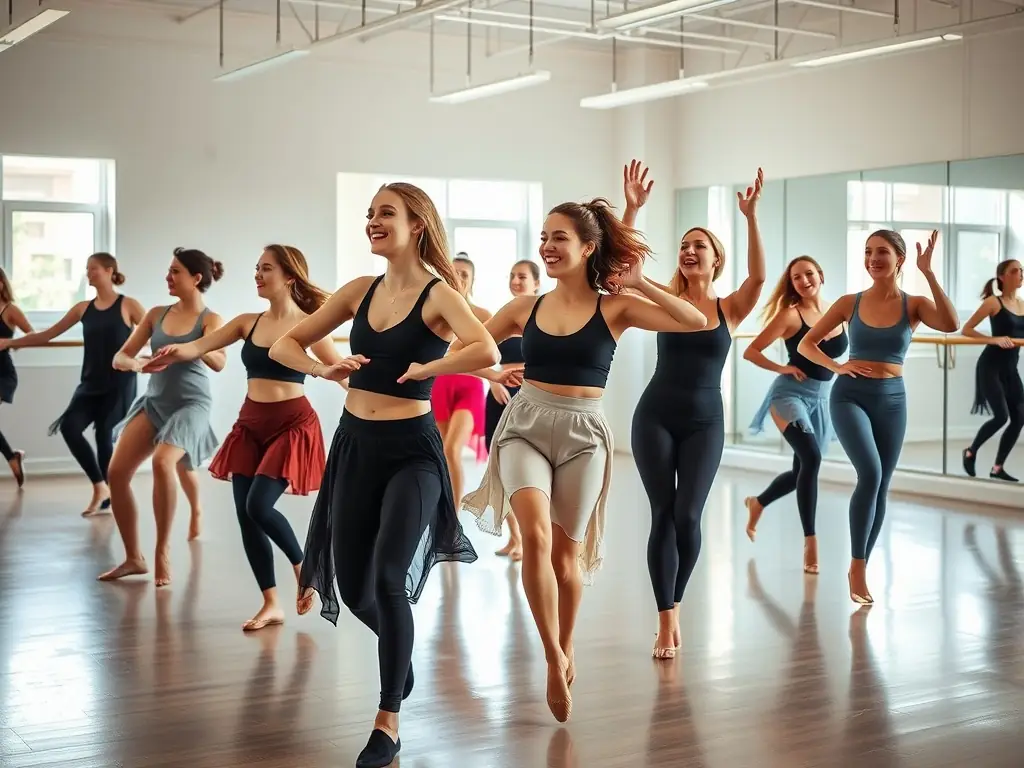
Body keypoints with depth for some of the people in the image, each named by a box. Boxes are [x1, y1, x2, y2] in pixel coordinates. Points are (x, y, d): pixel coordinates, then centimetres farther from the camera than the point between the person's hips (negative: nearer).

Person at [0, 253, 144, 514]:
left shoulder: (127, 305, -3)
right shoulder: (83, 308, 10)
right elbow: (47, 335, 14)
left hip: (119, 383, -5)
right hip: (91, 382, 5)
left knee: (104, 435, -4)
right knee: (69, 426, -12)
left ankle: (104, 492, 13)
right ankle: (100, 487, -2)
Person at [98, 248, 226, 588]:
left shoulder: (210, 320, -6)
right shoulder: (156, 314, 7)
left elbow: (218, 362, -23)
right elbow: (120, 357, 6)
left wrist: (187, 348, -42)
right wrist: (136, 363, -18)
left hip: (190, 404, -5)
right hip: (154, 401, 6)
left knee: (162, 462, -30)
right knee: (117, 471, -6)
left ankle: (163, 552, -14)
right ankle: (133, 558, 10)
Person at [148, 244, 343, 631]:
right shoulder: (248, 322, 6)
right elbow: (200, 346, -3)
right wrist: (177, 351, -25)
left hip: (292, 424, -6)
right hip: (250, 425, 6)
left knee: (259, 506, -16)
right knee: (245, 515, 2)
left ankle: (304, 566, 12)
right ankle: (271, 604, 14)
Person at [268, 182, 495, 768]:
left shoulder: (438, 294, -10)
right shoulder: (361, 291, 6)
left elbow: (487, 352, -31)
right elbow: (285, 345, 11)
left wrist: (423, 369, -20)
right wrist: (326, 370, -7)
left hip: (412, 450, -6)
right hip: (355, 445, 6)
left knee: (388, 578, -15)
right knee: (353, 587, 12)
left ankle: (389, 721, -1)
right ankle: (400, 650, 44)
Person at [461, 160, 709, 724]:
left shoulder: (614, 308, -2)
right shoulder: (525, 308, 4)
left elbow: (697, 322, -10)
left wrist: (639, 283, -11)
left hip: (582, 433, -1)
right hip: (525, 426, 1)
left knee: (566, 552, 8)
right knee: (535, 535, -22)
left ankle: (566, 651, 33)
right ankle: (553, 658, -7)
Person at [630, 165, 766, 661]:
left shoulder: (730, 309, 1)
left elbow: (758, 276, -17)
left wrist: (751, 217, -26)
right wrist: (632, 210, -20)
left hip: (704, 421, 0)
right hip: (656, 416, 0)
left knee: (687, 516, -4)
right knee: (663, 513, -3)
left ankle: (673, 607, 20)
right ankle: (667, 619, 2)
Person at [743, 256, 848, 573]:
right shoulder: (790, 314, -10)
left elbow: (839, 352, 18)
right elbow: (750, 352, -9)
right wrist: (782, 369, -14)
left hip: (821, 398, 6)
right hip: (790, 394, -6)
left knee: (801, 470, 13)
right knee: (811, 458, -24)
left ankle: (757, 503, 43)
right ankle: (810, 541, -16)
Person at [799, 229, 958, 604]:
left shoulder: (913, 305, -1)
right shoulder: (850, 303, 0)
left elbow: (950, 324, -22)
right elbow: (806, 344, 6)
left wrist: (928, 274, -23)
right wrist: (837, 366, -12)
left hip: (892, 400, 2)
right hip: (850, 396, -2)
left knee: (881, 485, 9)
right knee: (870, 473, -22)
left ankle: (861, 567, 24)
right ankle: (857, 566, -12)